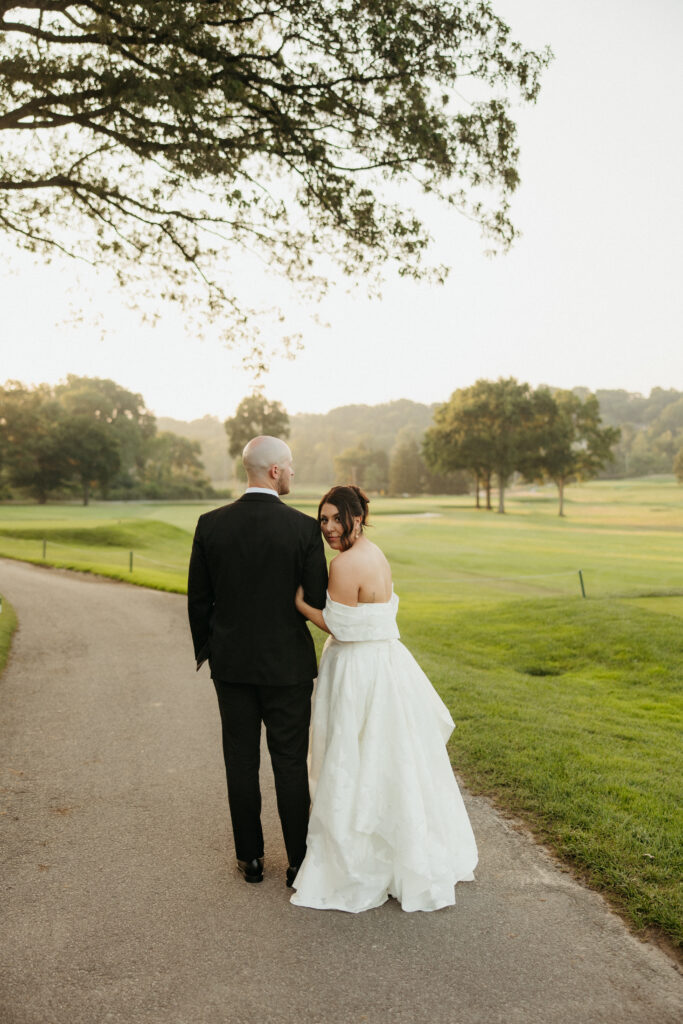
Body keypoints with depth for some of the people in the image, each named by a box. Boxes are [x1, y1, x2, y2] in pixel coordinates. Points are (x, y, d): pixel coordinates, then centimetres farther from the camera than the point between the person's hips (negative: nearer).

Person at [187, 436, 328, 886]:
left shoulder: (211, 524, -5)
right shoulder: (304, 528, -13)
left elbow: (198, 598, 2)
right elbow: (318, 601, -9)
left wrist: (205, 649, 16)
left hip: (231, 662, 3)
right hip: (287, 663, -2)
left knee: (241, 761, 14)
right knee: (290, 763, 10)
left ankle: (251, 858, 25)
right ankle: (299, 860, 19)